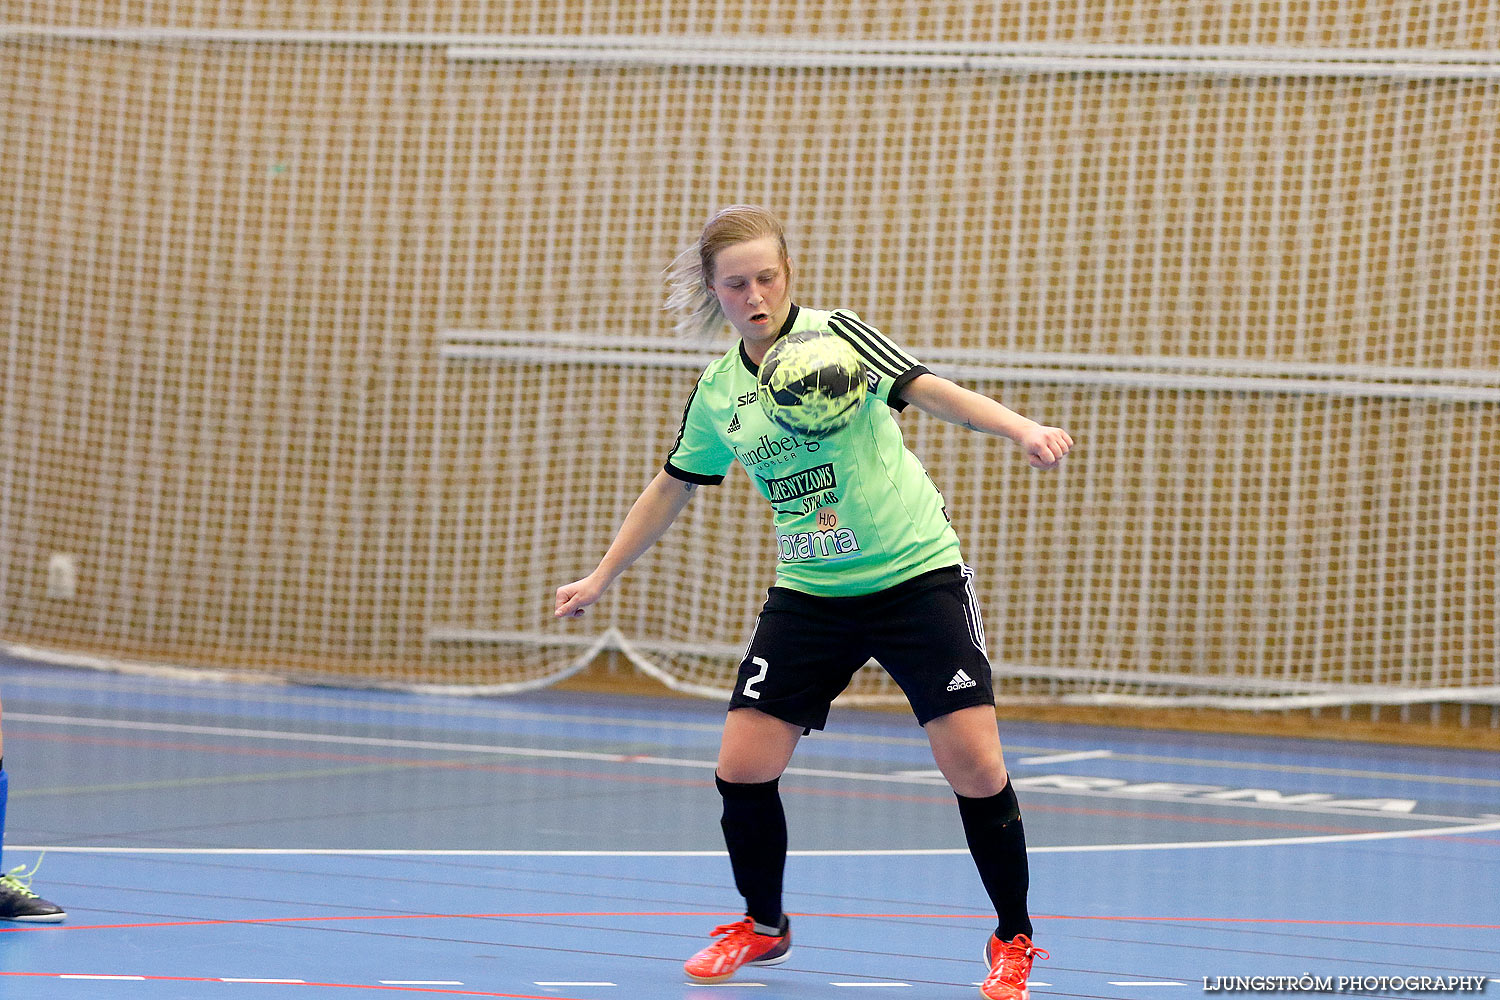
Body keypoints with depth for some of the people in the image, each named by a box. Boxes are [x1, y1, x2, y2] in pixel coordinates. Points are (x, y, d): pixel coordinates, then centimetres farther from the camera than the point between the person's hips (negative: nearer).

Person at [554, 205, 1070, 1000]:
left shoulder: (833, 334, -9)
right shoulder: (716, 391, 5)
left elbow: (929, 391, -21)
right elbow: (671, 488, 20)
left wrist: (1023, 430, -37)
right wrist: (601, 578, 24)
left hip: (916, 573, -4)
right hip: (809, 595, 4)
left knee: (974, 762, -14)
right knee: (742, 765, -4)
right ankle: (762, 926, 23)